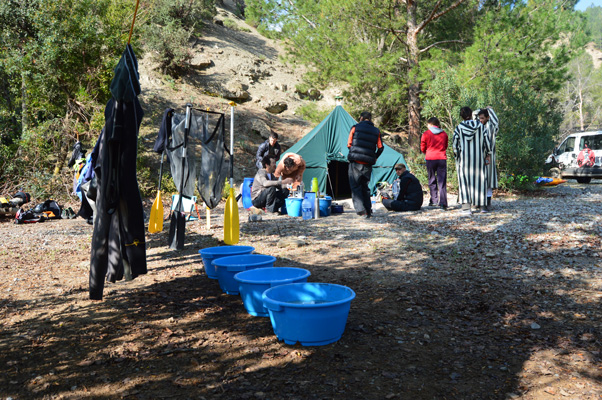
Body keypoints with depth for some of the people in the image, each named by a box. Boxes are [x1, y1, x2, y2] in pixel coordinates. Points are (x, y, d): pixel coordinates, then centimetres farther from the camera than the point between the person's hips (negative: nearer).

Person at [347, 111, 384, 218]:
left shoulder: (355, 128, 3)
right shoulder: (376, 131, 10)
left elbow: (349, 144, 4)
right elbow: (380, 147, 7)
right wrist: (374, 158, 22)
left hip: (355, 162, -3)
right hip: (368, 164, 3)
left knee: (355, 186, 1)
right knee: (365, 187, 15)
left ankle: (361, 210, -11)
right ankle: (368, 211, 15)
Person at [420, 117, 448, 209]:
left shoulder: (426, 134, -2)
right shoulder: (444, 134, 8)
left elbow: (422, 148, 6)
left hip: (430, 159, -2)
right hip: (442, 159, 2)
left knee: (432, 180, 11)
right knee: (442, 181, 0)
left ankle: (434, 200, 12)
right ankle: (443, 203, -6)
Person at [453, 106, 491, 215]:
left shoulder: (459, 128, -4)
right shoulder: (481, 126, 0)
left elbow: (455, 143, -2)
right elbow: (487, 141, 0)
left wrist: (457, 155, 12)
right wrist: (487, 154, 10)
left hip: (463, 158, -1)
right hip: (478, 158, 1)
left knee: (464, 181, 1)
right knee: (480, 179, 11)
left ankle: (466, 207, -9)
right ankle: (481, 205, 15)